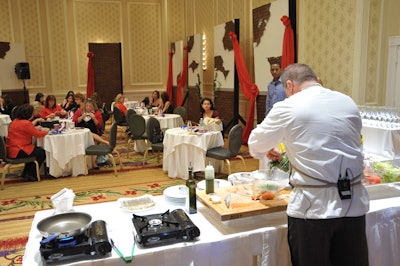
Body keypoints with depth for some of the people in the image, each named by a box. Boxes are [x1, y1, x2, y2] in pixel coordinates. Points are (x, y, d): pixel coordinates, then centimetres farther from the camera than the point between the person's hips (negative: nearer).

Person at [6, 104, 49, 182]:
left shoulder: (16, 121, 12)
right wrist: (46, 131, 4)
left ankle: (26, 172, 24)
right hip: (17, 152, -10)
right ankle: (31, 175, 10)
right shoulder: (25, 123, -18)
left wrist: (40, 130, 13)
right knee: (42, 153, 3)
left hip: (11, 150, 10)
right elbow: (37, 134, -15)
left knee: (37, 149, 24)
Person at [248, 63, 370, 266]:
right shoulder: (349, 103, 9)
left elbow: (255, 146, 6)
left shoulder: (287, 108, -5)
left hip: (313, 208, -4)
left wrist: (269, 151, 28)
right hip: (354, 205, 5)